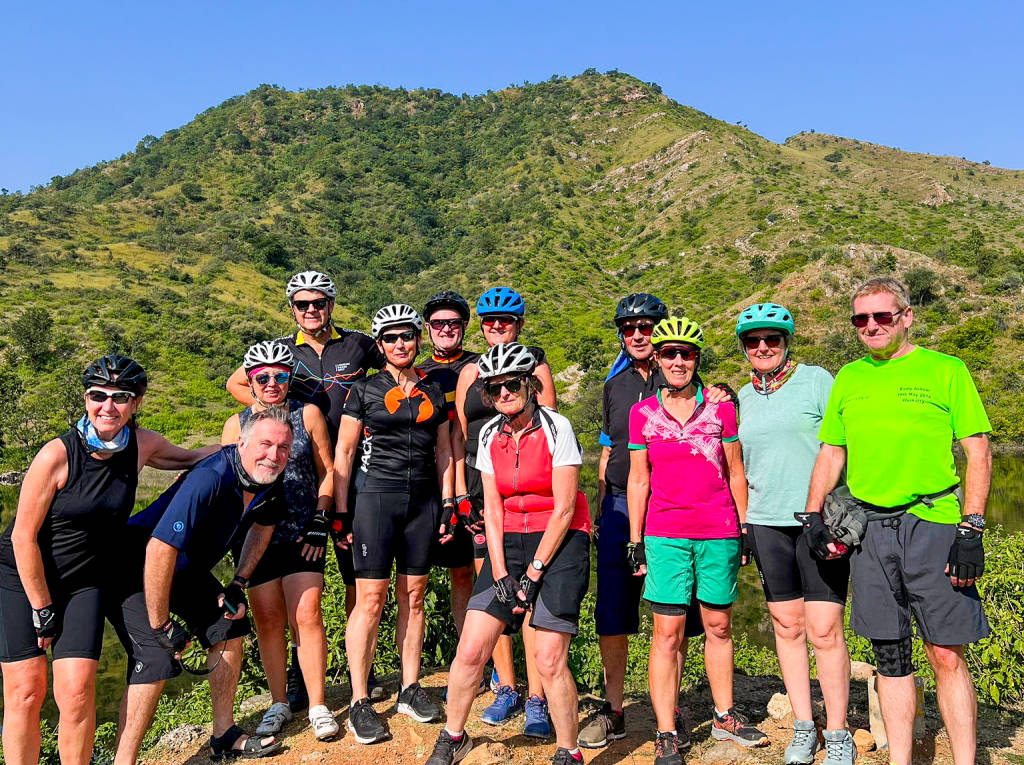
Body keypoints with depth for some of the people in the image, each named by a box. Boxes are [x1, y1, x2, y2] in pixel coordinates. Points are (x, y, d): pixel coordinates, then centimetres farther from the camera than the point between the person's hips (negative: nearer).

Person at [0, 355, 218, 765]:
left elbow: (186, 458, 12)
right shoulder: (57, 454, -22)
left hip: (84, 583, 3)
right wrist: (43, 610, -9)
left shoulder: (142, 445, -10)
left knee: (77, 692, -6)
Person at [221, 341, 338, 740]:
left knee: (306, 615, -6)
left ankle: (317, 705, 8)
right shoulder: (236, 424, 5)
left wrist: (320, 521, -4)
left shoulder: (308, 414, 1)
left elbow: (327, 471, 4)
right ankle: (279, 704, 22)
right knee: (268, 620, 5)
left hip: (302, 534, -1)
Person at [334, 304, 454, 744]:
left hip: (423, 500, 3)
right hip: (376, 496, -3)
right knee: (371, 599, -4)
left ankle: (410, 690, 22)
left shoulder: (433, 394, 12)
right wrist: (340, 512, -3)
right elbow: (343, 452, 1)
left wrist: (448, 503, 9)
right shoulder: (364, 391, 2)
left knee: (414, 596, 10)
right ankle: (359, 704, 6)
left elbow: (444, 452, 16)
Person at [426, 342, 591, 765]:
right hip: (510, 541, 4)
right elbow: (492, 509, 3)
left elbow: (563, 510, -12)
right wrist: (500, 575, -5)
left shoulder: (557, 428, -12)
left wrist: (533, 574, -11)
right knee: (471, 649, -2)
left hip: (560, 541, -4)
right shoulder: (490, 435, 3)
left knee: (548, 659, -10)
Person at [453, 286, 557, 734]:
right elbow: (459, 440, 13)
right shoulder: (469, 373, 13)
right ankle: (506, 688, 21)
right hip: (481, 490, 4)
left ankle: (536, 700, 4)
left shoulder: (535, 366, 4)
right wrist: (461, 494, 5)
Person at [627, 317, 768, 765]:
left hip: (719, 532, 1)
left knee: (718, 627, 12)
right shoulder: (642, 414, 3)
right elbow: (638, 481, 5)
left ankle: (724, 717, 29)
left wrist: (745, 529, 7)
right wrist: (635, 541, 3)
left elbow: (735, 474, 9)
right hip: (664, 534, -1)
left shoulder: (720, 407, 4)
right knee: (667, 633, -1)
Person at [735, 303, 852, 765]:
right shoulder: (742, 398, 12)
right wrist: (739, 523, 15)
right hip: (767, 522, 4)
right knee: (787, 626, 9)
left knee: (824, 631, -2)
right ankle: (803, 727, 22)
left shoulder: (816, 380, -1)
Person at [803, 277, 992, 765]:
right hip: (867, 528, 4)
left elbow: (978, 452, -2)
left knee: (947, 655, -2)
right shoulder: (848, 378, 13)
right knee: (890, 656, 10)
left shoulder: (946, 370, 2)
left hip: (933, 524, -3)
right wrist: (813, 515, 6)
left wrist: (971, 529, -10)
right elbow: (831, 453, 17)